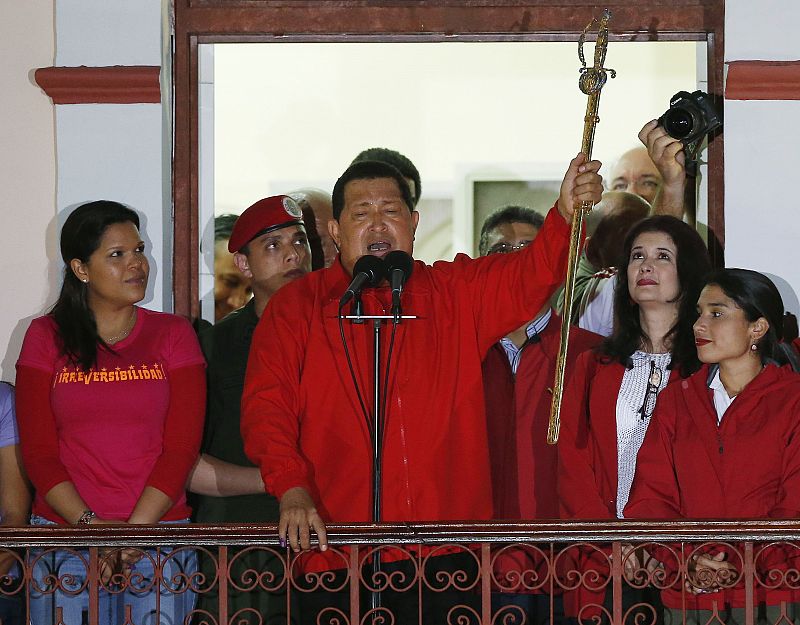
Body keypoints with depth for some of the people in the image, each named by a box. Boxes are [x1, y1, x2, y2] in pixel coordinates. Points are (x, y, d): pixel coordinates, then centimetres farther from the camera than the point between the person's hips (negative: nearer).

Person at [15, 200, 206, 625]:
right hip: (64, 527, 0)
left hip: (159, 527, 0)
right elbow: (38, 451, 0)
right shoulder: (46, 338, 6)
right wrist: (91, 524, -13)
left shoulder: (173, 335, 6)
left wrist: (133, 531, -12)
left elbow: (182, 447, -2)